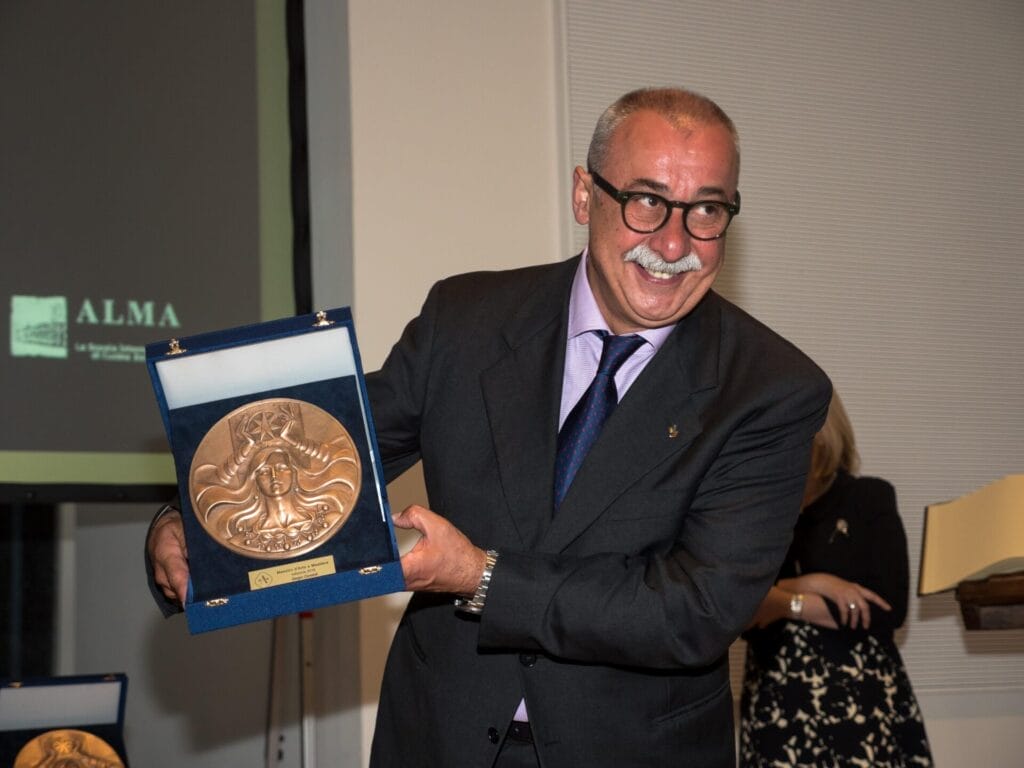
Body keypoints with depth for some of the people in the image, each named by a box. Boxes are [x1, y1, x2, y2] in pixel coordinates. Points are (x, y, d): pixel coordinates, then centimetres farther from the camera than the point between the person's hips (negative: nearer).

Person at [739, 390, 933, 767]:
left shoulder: (870, 499, 2)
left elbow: (890, 607, -9)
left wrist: (784, 600, -9)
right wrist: (805, 586, -15)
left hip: (865, 708, -1)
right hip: (776, 711, 2)